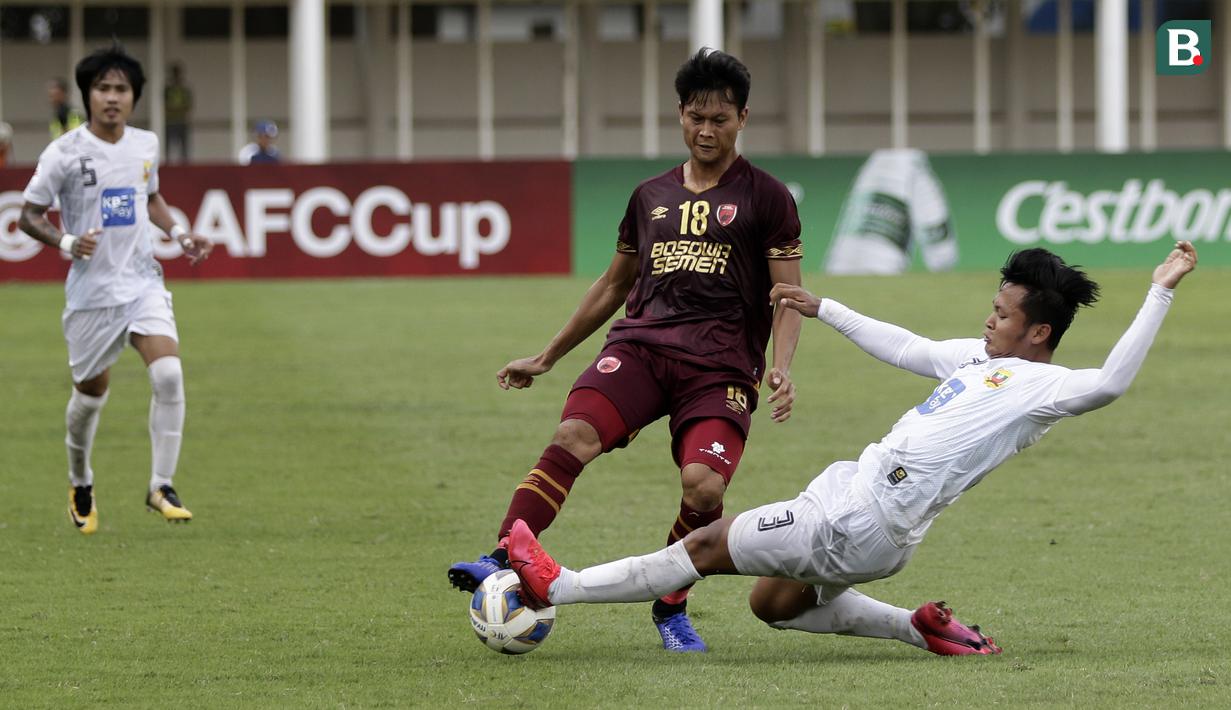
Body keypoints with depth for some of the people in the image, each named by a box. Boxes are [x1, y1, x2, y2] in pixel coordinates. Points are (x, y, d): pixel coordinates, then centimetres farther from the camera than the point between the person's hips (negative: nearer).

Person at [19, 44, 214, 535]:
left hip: (143, 280, 3)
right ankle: (80, 484, 36)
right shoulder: (65, 153, -10)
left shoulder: (145, 145, 4)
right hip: (91, 290, -3)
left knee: (169, 374, -18)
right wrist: (67, 243, -23)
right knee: (91, 394, 9)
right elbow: (29, 216, -6)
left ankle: (161, 486, -9)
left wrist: (179, 234, 8)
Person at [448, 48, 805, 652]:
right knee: (573, 434, -27)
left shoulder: (766, 199, 8)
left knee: (703, 484, -26)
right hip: (641, 343, 3)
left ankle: (670, 608, -2)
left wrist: (781, 368, -13)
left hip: (721, 364, -3)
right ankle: (501, 562, -37)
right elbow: (613, 286, 30)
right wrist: (546, 357, 31)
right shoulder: (651, 196, 20)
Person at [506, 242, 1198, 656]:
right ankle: (927, 629, 20)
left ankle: (558, 587, 6)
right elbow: (905, 348, 27)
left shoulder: (1043, 387, -14)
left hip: (865, 525, -10)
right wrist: (822, 309, 32)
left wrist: (1160, 292, -34)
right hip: (855, 486, 10)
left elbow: (1110, 381, -32)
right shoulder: (982, 357, 14)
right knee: (775, 603, 24)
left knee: (712, 544, -3)